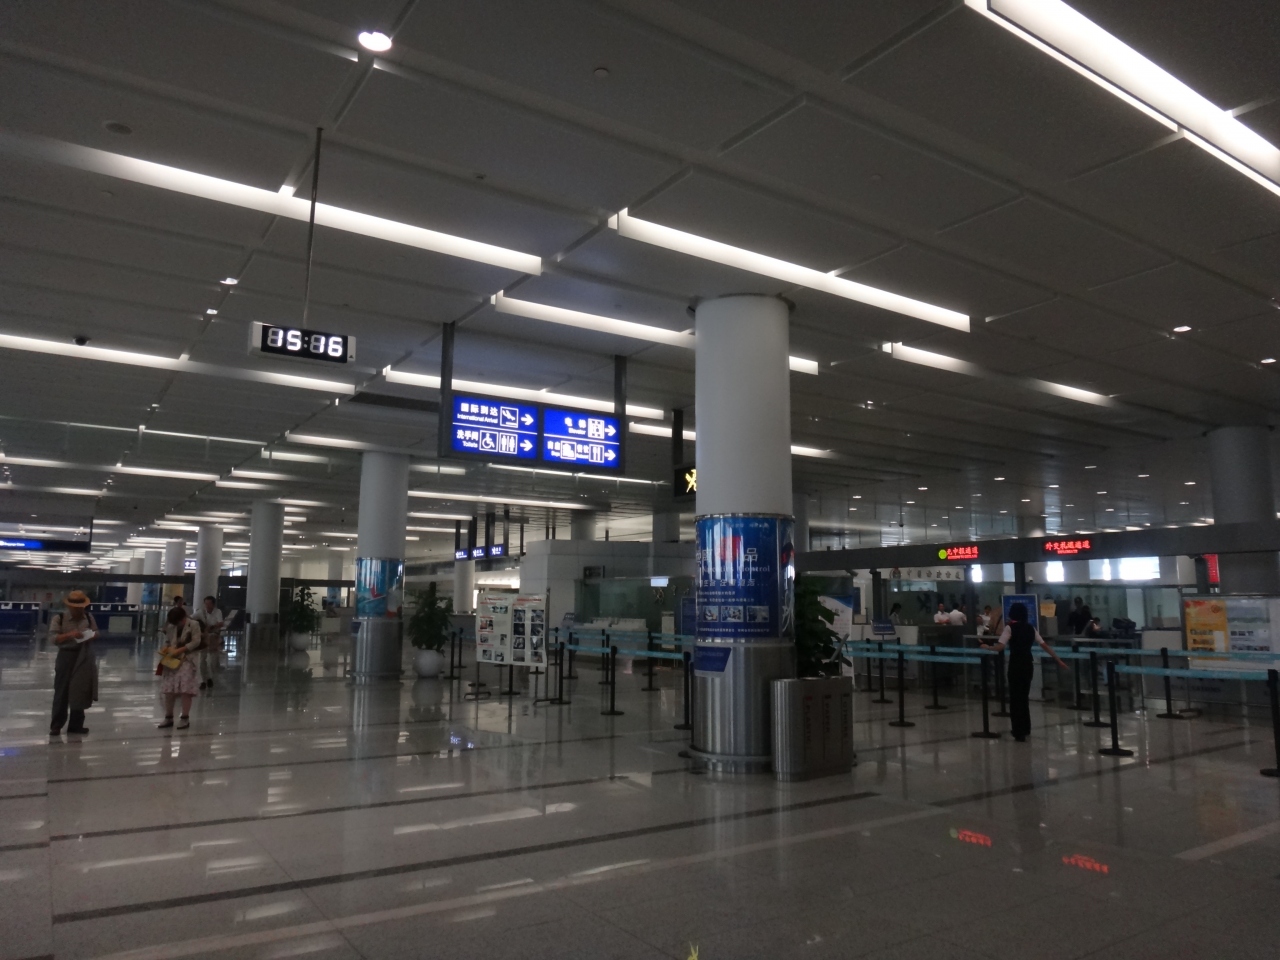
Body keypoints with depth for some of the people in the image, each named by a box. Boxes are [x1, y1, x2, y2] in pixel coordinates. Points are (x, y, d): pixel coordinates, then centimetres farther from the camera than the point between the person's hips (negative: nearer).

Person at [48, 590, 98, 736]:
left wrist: (93, 636, -10)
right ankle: (56, 726, 12)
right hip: (66, 657, -3)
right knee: (62, 692, 2)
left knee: (80, 692, 8)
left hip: (84, 658, 3)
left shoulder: (89, 617, 5)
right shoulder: (59, 618, -6)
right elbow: (53, 638, -12)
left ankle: (76, 725, 18)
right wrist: (70, 635, -27)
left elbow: (96, 632, 13)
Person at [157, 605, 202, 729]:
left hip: (186, 660, -5)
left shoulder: (193, 625, -6)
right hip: (171, 660, 5)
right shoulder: (170, 627, 8)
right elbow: (168, 641, 17)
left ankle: (185, 718, 2)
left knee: (185, 690, -6)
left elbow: (196, 642, -11)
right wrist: (165, 648, -6)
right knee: (168, 690, 6)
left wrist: (179, 650, -17)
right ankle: (168, 717, 18)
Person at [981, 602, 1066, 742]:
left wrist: (987, 647, 0)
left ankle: (1019, 733, 2)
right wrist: (1059, 660, 16)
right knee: (1024, 696, 18)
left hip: (1016, 664, -5)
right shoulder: (1031, 628, 9)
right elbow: (1045, 645, 10)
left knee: (1015, 697, 2)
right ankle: (1026, 729, 24)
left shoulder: (1010, 627, -7)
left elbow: (1000, 646, -17)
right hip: (1028, 664, 5)